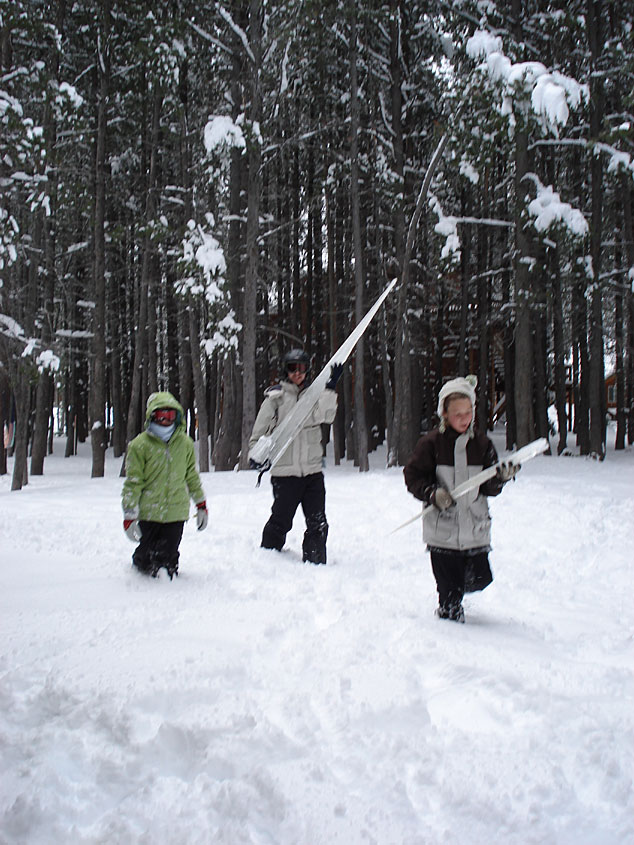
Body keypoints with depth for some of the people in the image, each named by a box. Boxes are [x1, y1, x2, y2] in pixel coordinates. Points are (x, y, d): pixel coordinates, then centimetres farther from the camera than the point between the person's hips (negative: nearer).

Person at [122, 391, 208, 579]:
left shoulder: (185, 443, 6)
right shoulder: (140, 445, -5)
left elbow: (192, 476, 19)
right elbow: (132, 482, -4)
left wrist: (201, 505, 21)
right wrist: (129, 515, -7)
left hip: (177, 513, 2)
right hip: (149, 512, -2)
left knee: (169, 557, 3)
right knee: (147, 557, 5)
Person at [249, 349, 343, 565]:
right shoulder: (275, 396, 1)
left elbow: (326, 416, -10)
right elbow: (260, 429, 5)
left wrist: (330, 388, -21)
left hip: (313, 471, 3)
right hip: (285, 471, -3)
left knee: (318, 524, 4)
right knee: (280, 522, 1)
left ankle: (315, 563, 15)